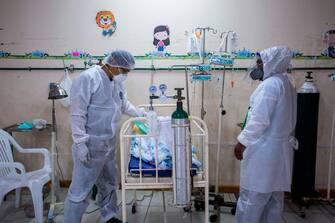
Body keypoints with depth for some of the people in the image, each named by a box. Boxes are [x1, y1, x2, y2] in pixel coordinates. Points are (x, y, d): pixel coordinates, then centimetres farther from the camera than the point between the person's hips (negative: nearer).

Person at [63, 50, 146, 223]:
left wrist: (142, 114, 17)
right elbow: (77, 113, -19)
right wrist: (80, 143, -21)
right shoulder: (88, 78, -17)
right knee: (80, 191, -2)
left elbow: (125, 105, 25)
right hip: (90, 146, -9)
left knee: (109, 184, 21)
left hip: (108, 145, 9)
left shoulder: (117, 83, 10)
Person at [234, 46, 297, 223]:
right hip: (279, 148, 10)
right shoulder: (286, 83, 15)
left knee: (251, 196, -1)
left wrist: (242, 142, -15)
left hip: (264, 150, -10)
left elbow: (259, 120, -23)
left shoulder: (270, 84, -16)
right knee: (274, 196, 15)